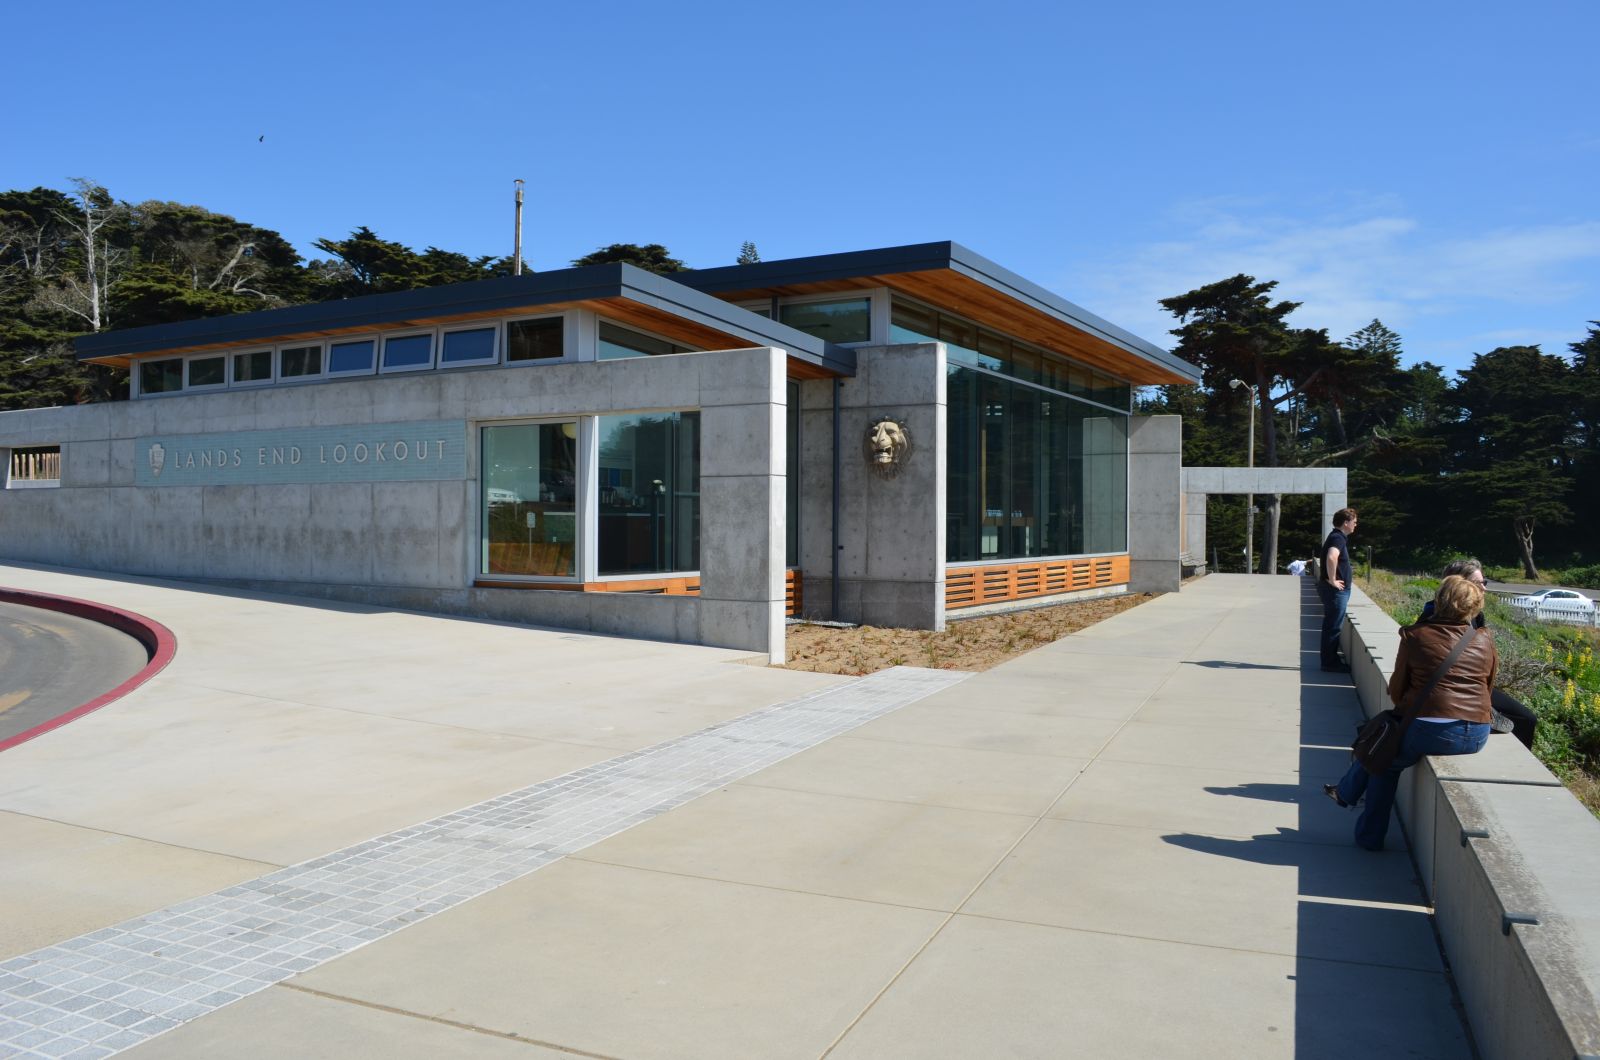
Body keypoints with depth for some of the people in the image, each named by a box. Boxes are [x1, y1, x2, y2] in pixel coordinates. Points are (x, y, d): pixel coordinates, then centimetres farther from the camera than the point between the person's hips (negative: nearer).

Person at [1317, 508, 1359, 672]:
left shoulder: (1337, 537, 16)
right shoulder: (1338, 538, -17)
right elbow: (1331, 557, -37)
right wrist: (1332, 580, -28)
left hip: (1337, 590, 10)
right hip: (1336, 590, -10)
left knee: (1331, 625, 16)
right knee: (1334, 626, -4)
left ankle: (1330, 659, 24)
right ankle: (1331, 663, 2)